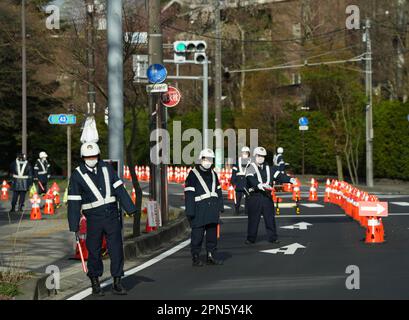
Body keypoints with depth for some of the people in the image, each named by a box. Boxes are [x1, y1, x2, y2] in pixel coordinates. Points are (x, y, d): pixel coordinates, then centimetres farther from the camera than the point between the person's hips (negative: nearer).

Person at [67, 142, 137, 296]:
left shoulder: (107, 168, 6)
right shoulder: (78, 175, -3)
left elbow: (119, 189, 6)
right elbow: (74, 202, -4)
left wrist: (131, 209, -1)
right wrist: (74, 226, -6)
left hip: (112, 216, 2)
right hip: (94, 219, -2)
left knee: (116, 250, 0)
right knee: (94, 252, 4)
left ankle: (117, 283, 8)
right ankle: (95, 284, 17)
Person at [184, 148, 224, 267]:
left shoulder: (213, 174, 15)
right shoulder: (193, 174, -5)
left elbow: (218, 191, 19)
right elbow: (189, 194, -9)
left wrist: (220, 206, 11)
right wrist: (190, 211, -14)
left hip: (212, 209, 6)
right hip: (199, 210, -6)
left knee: (212, 234, 10)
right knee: (197, 234, -4)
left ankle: (211, 256, 19)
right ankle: (195, 258, 3)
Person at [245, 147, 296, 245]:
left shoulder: (269, 169, 14)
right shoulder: (251, 168, 0)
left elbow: (279, 175, 3)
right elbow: (251, 180, -18)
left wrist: (290, 179, -13)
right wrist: (258, 185, -37)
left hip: (267, 196, 4)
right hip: (255, 196, -4)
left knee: (270, 218, 6)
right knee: (253, 219, 0)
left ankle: (272, 237, 14)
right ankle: (251, 238, 8)